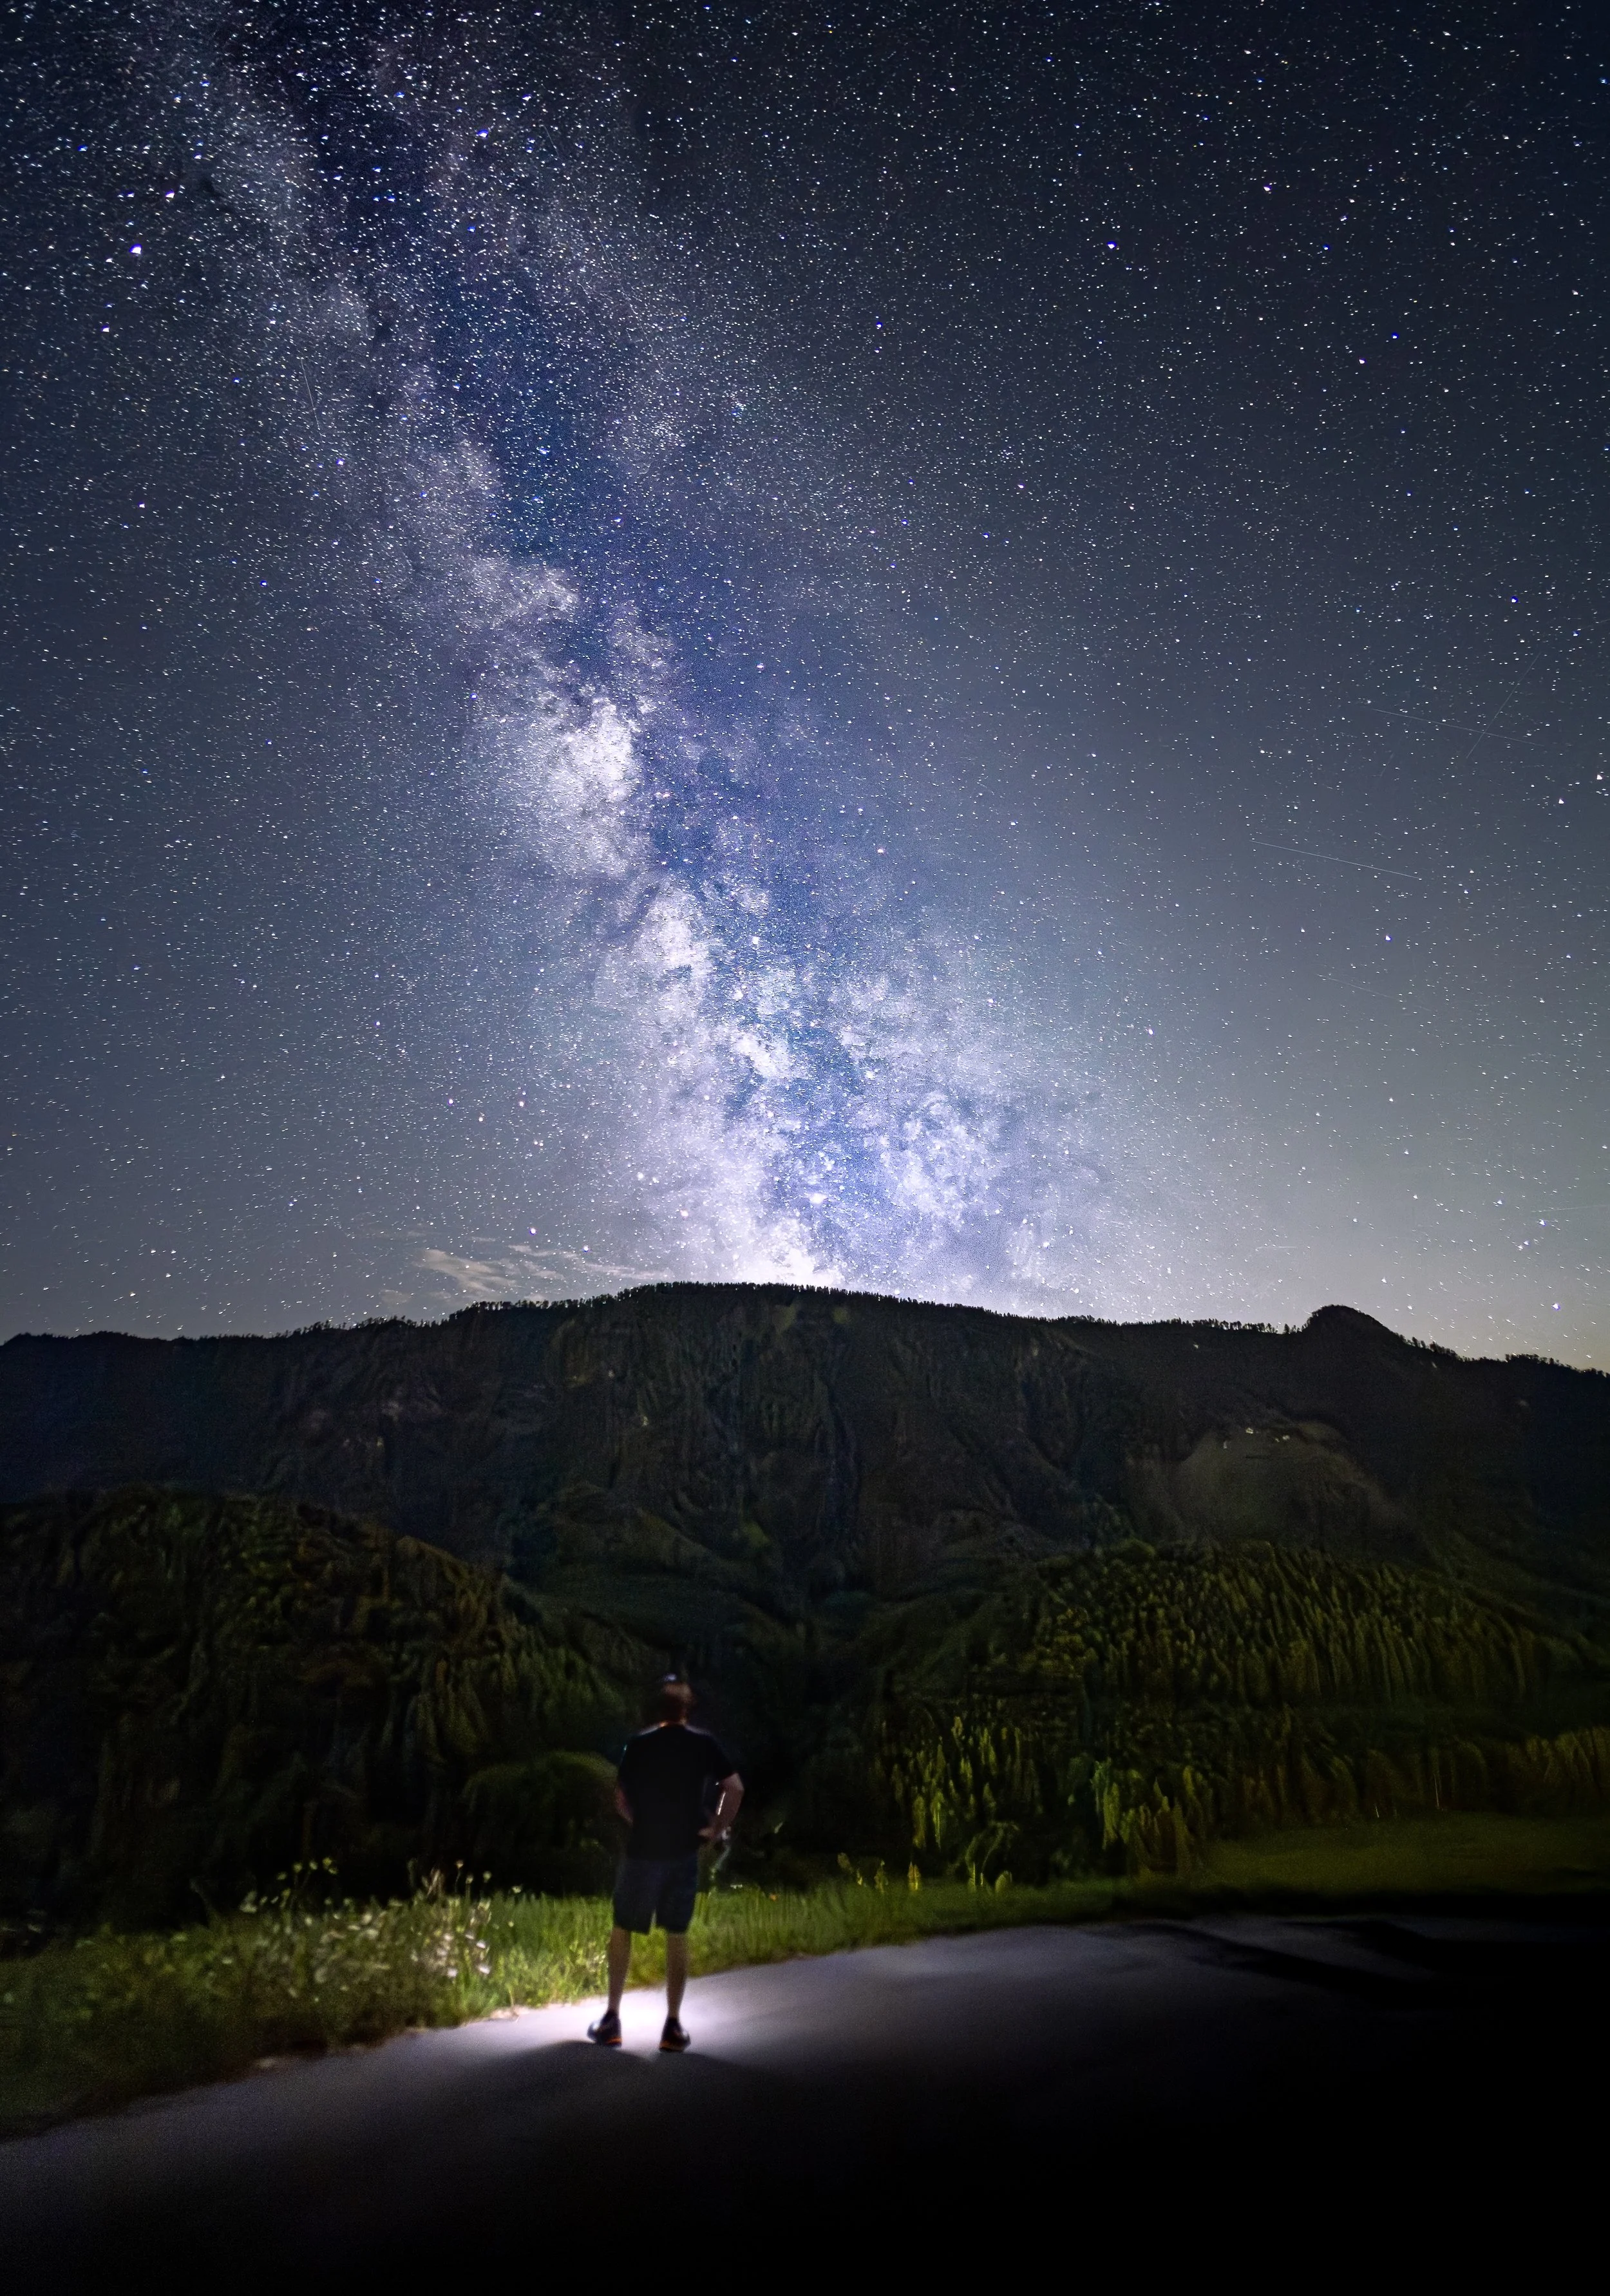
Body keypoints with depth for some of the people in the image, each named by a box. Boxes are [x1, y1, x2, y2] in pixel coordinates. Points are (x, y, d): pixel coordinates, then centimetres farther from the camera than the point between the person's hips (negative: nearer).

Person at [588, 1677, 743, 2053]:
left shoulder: (638, 1745, -4)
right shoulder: (705, 1744, -3)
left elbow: (621, 1801, 0)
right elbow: (735, 1788, -9)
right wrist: (716, 1829, 0)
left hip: (643, 1850, -1)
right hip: (684, 1852, 1)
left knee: (622, 1930, 15)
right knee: (677, 1936, 12)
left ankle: (612, 2018, 18)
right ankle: (673, 2025, 13)